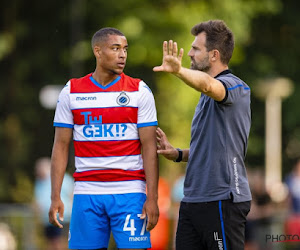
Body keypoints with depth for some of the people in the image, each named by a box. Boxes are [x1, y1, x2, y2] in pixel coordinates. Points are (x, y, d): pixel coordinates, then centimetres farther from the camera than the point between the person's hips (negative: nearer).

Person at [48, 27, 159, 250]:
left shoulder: (139, 91, 2)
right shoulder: (71, 92, 6)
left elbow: (149, 147, -1)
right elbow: (61, 146, 7)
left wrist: (152, 198, -9)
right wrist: (55, 197, -1)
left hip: (129, 193, -1)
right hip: (87, 194, 1)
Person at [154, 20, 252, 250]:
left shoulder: (234, 86, -10)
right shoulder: (209, 95, 21)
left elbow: (208, 84, -35)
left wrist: (179, 71, -54)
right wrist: (178, 154, 14)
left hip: (222, 200, -9)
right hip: (193, 201, 9)